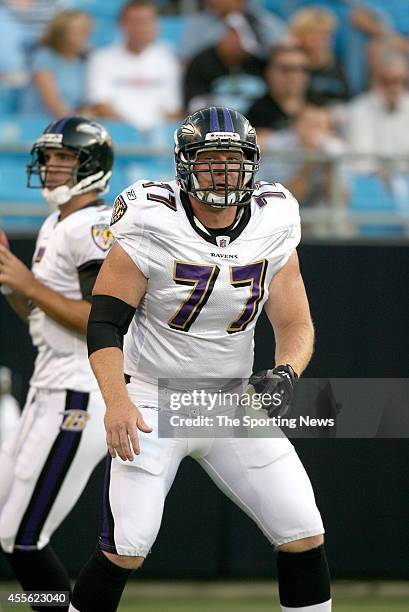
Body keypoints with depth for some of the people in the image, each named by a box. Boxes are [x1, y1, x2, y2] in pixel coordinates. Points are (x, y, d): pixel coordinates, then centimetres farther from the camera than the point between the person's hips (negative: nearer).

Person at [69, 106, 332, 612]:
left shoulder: (272, 228, -3)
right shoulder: (153, 227, -16)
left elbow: (296, 325, 1)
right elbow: (104, 324, -15)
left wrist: (285, 373, -21)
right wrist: (116, 401, -30)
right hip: (154, 404, -4)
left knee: (306, 539, 0)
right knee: (125, 549, -15)